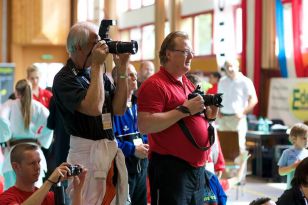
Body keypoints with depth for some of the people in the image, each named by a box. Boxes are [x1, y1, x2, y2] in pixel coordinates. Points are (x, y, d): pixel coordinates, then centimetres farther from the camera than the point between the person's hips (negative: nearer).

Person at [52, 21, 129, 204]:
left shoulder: (100, 75, 12)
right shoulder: (64, 79, -9)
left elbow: (119, 109, 5)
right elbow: (94, 108, -23)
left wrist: (122, 69, -1)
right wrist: (97, 66, -16)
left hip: (111, 150, 7)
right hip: (86, 153, -7)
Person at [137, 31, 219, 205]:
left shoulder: (188, 83, 17)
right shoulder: (155, 84, -11)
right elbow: (145, 125, -22)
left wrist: (208, 115, 4)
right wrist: (184, 110, -21)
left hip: (197, 166, 9)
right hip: (171, 167, -9)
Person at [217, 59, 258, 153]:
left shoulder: (245, 81, -3)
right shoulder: (222, 81, 14)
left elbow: (254, 99, -7)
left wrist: (243, 112, -13)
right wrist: (218, 111, 8)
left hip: (236, 117, -5)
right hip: (223, 117, 5)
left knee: (239, 144, -8)